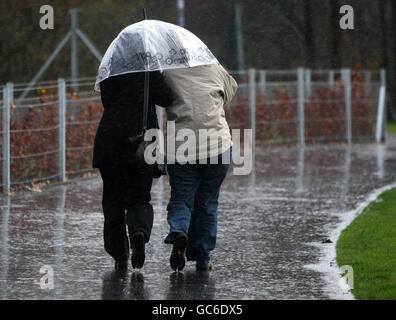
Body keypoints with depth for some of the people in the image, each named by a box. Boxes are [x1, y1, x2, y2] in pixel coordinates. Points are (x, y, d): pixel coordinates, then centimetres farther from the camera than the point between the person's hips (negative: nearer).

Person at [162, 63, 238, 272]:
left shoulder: (167, 73, -2)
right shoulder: (214, 69, 4)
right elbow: (231, 90, 21)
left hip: (180, 147, -1)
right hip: (217, 145, 1)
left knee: (180, 199, 8)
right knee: (207, 202, 12)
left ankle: (178, 233, -23)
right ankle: (202, 258, 15)